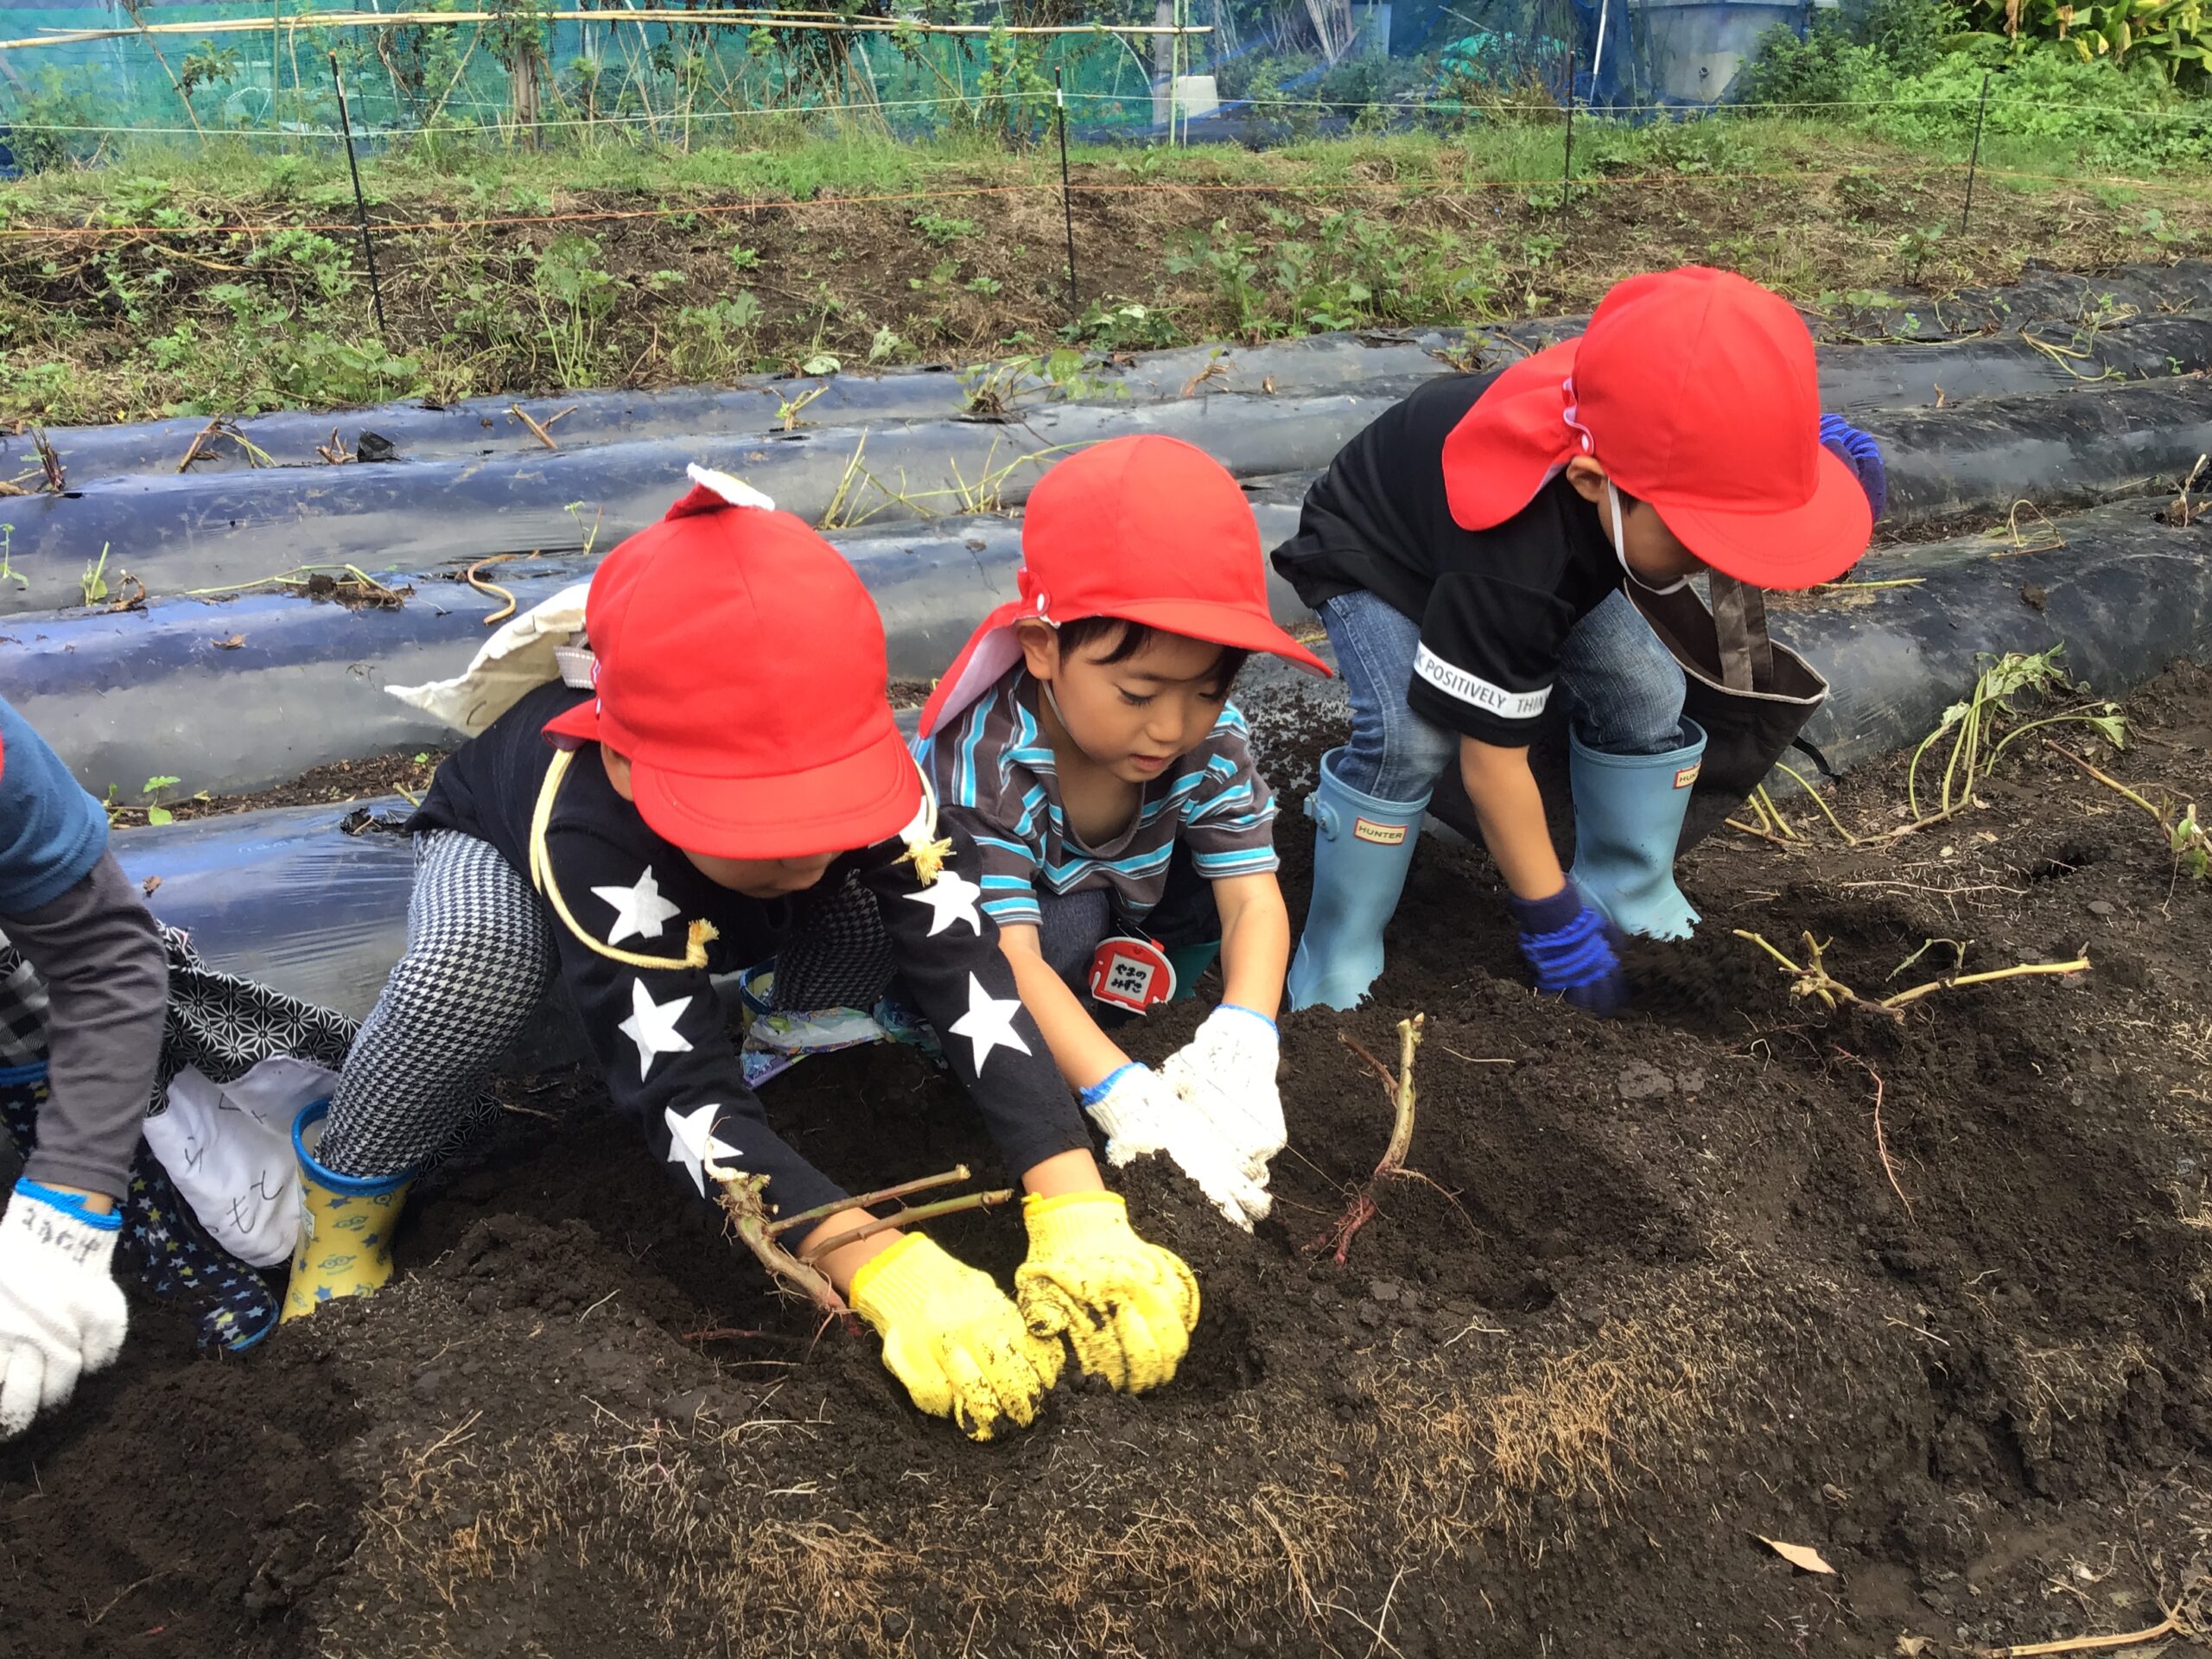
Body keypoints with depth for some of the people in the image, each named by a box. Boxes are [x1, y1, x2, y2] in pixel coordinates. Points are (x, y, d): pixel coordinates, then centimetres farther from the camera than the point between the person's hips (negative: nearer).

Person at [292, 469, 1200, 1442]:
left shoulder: (869, 775, -37)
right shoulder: (588, 823, -45)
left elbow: (970, 976, -41)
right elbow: (684, 1098, -48)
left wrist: (1079, 1215, -52)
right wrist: (886, 1271, -58)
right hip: (502, 846, -3)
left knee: (892, 919, -27)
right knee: (473, 963, -39)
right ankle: (347, 1198, -10)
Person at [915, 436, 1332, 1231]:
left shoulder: (1211, 739, -24)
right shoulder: (981, 761, -38)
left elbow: (1253, 900, -27)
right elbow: (1009, 959, -44)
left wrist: (1240, 1045, -48)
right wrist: (1135, 1103, -55)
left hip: (1122, 902, 5)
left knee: (1227, 856, -21)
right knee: (1070, 922, -36)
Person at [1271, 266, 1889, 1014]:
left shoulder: (1641, 414, -30)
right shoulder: (1508, 566, -46)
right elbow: (1492, 757, -35)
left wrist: (1816, 442, -22)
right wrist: (1553, 922, -27)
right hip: (1376, 558, -6)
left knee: (1644, 690, -9)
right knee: (1409, 738, -30)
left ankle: (1632, 902, 11)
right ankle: (1337, 969, -13)